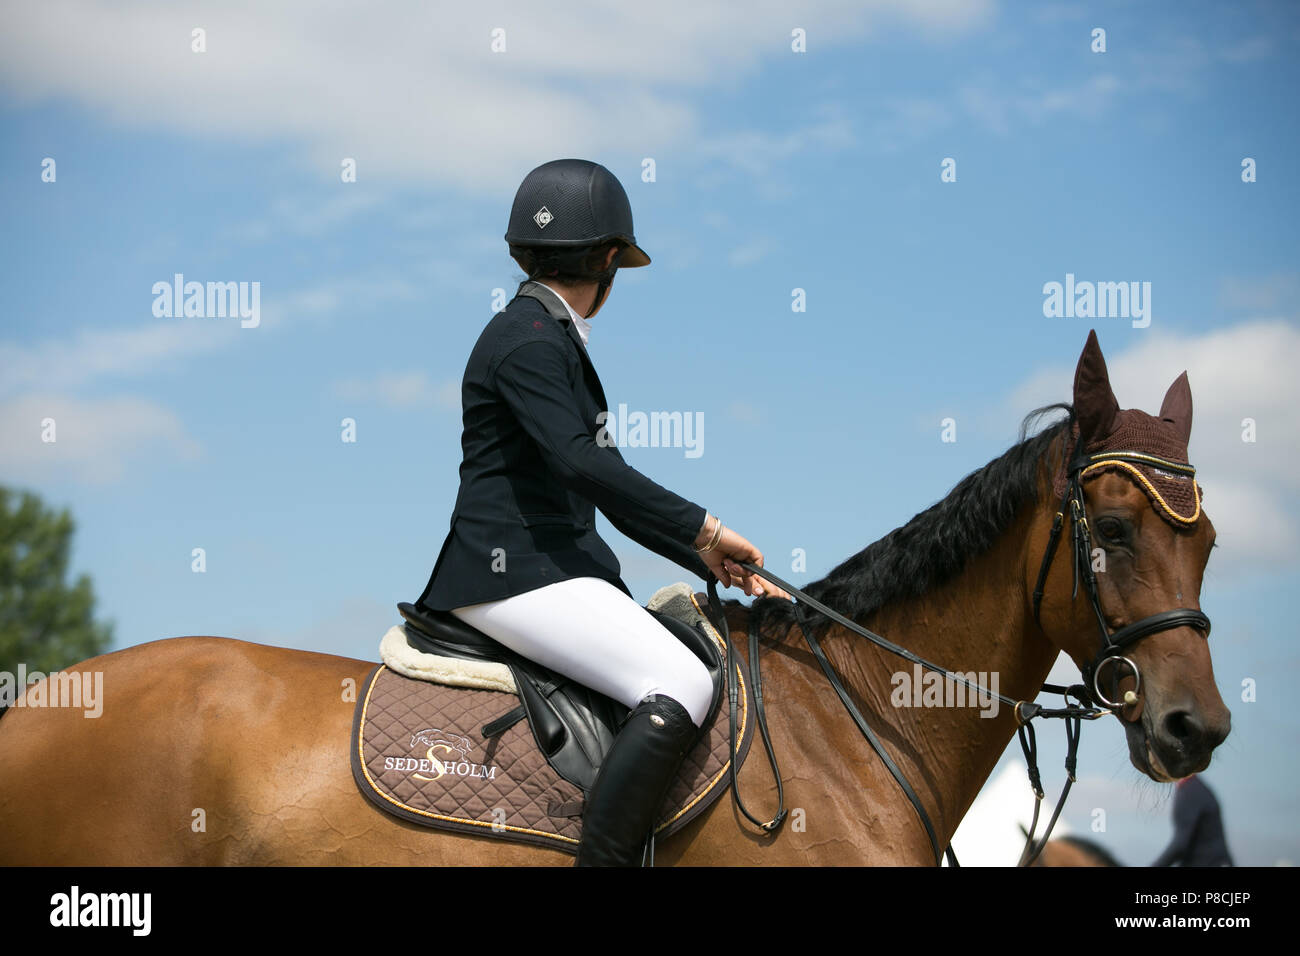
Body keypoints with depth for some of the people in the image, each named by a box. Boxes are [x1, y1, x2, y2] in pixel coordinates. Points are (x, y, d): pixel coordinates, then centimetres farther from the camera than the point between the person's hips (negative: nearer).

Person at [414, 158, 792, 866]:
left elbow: (612, 492, 23)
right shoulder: (527, 341, -10)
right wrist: (704, 528, -19)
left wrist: (713, 563, 14)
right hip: (512, 570, -11)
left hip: (554, 566, 11)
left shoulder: (555, 341, 22)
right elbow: (581, 462, -24)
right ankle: (602, 859, -31)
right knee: (681, 685, -25)